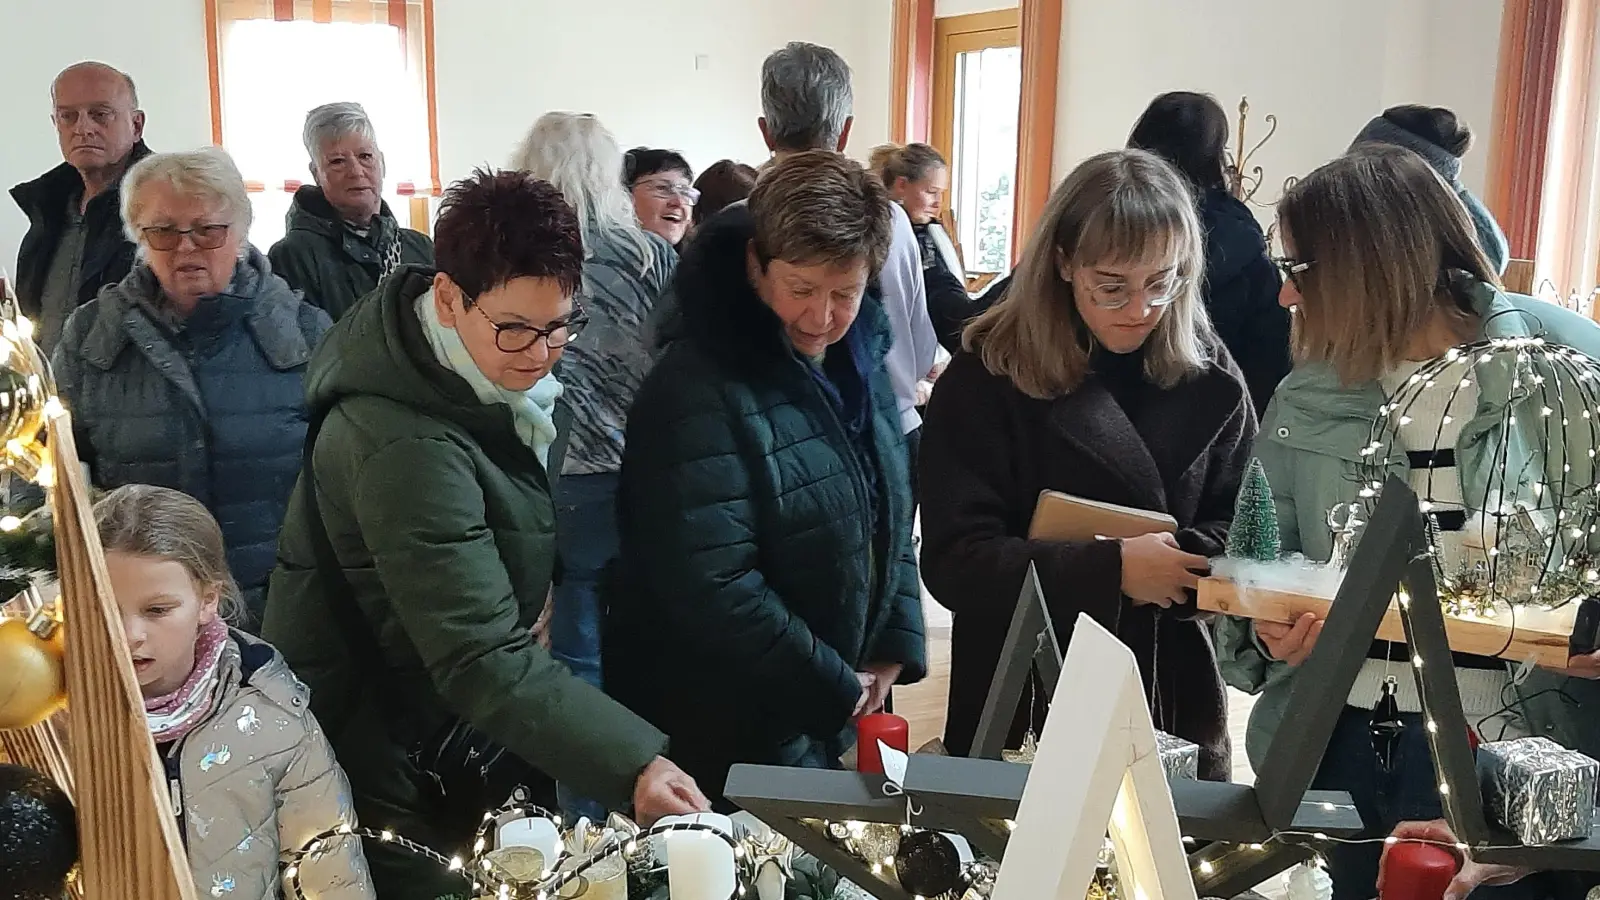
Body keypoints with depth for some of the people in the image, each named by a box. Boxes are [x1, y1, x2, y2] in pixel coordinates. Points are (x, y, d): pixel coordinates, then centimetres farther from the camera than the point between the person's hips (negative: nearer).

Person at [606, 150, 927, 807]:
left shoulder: (856, 360, 2)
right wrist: (838, 691, -18)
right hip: (726, 734, -7)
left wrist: (895, 651, 0)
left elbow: (891, 517, 12)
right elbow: (712, 586, -28)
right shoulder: (700, 390, -23)